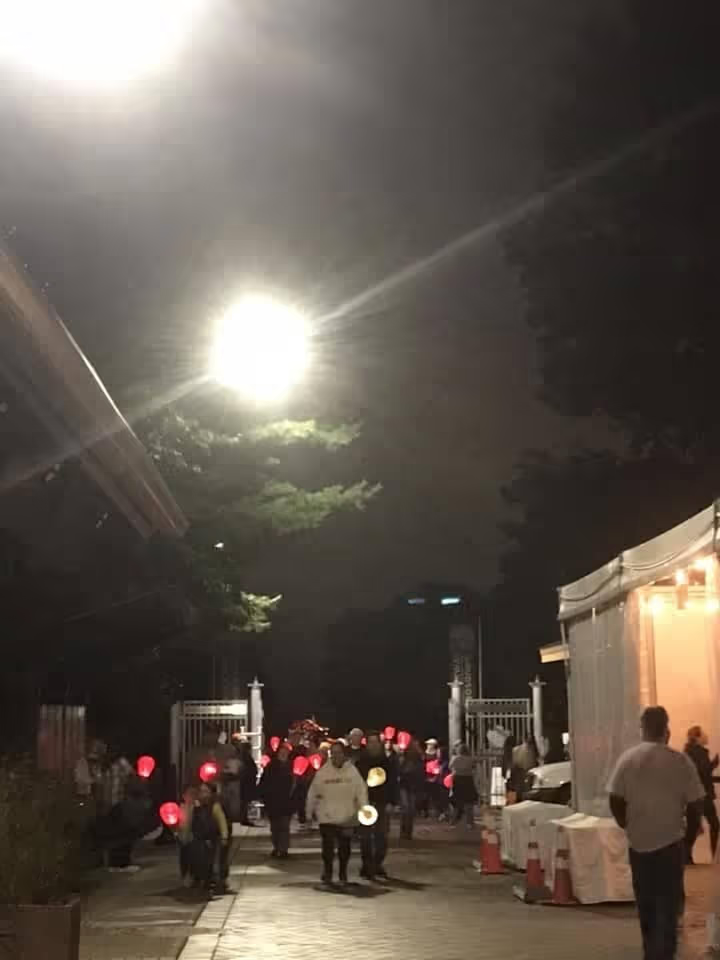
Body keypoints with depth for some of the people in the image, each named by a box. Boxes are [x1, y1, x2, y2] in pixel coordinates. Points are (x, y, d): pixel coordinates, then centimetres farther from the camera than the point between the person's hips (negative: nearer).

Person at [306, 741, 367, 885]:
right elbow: (313, 793, 5)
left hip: (347, 817, 1)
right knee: (328, 846, -3)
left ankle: (343, 873, 27)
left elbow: (361, 790, -5)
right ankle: (327, 873, 11)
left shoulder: (352, 771, -5)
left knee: (344, 847, 11)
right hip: (327, 816, 0)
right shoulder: (323, 771, -3)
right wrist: (309, 811, 9)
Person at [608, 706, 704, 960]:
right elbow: (696, 801, -8)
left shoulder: (627, 758, -6)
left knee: (646, 901, 17)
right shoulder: (679, 760, -12)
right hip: (670, 840, -3)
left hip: (638, 841, 3)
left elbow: (615, 800, -5)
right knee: (668, 902, 4)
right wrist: (689, 825, 12)